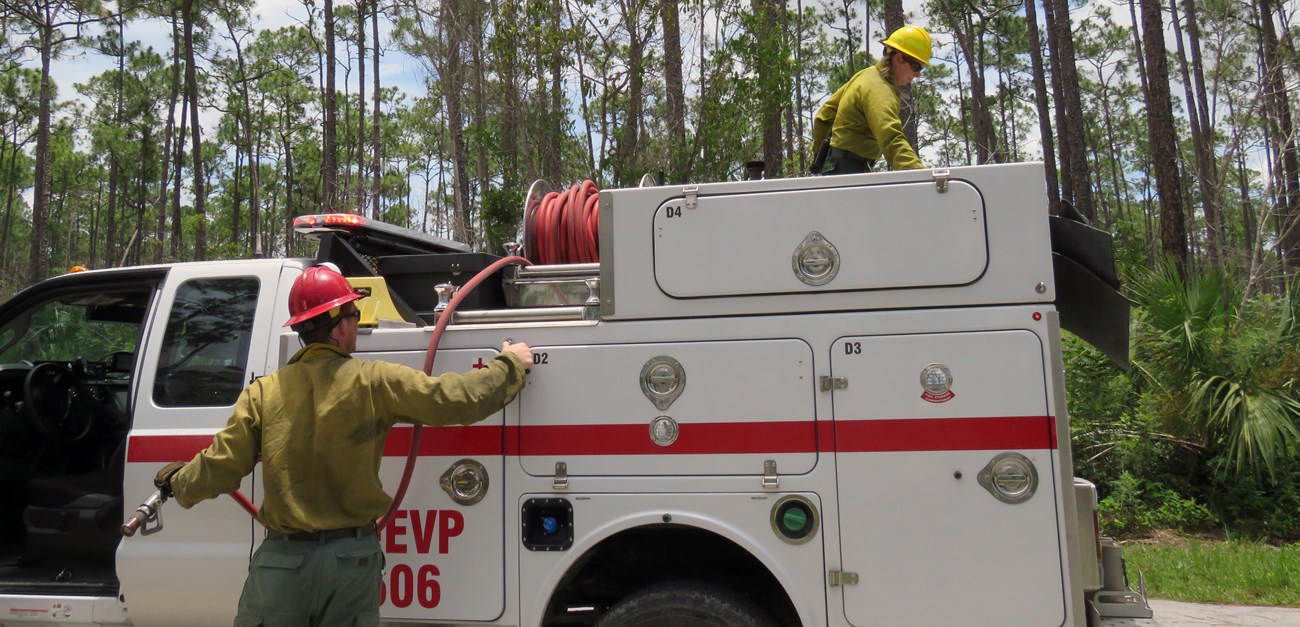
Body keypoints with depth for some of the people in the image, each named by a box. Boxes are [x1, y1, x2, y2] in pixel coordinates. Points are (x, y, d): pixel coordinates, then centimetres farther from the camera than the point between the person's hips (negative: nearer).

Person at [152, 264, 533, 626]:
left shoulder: (262, 393, -2)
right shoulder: (373, 382, -8)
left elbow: (219, 469, 1)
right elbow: (459, 399, -9)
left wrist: (180, 485, 24)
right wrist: (510, 365, 7)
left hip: (282, 560, 1)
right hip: (353, 558, -1)